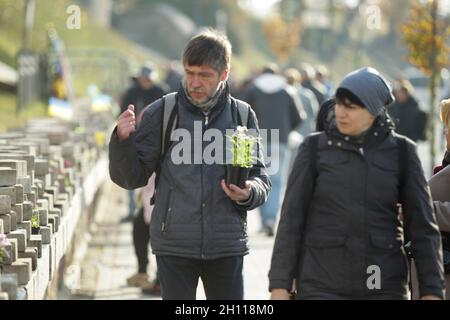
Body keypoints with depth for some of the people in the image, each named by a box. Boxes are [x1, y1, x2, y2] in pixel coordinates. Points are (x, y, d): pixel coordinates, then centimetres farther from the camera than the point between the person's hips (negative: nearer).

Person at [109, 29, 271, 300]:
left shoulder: (242, 116, 5)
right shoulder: (162, 113, 0)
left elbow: (261, 178, 10)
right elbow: (132, 177, 2)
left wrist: (249, 193, -12)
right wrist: (123, 141, -16)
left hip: (227, 245, 2)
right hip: (174, 244, -1)